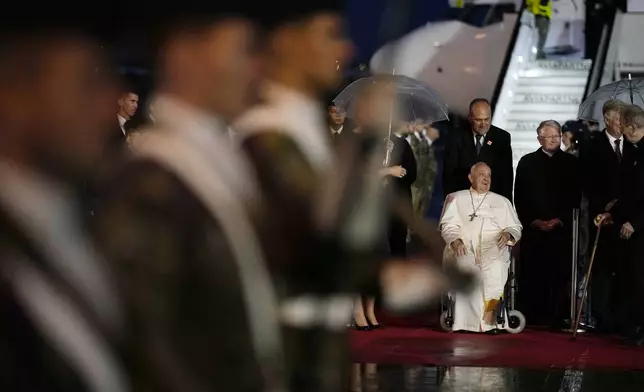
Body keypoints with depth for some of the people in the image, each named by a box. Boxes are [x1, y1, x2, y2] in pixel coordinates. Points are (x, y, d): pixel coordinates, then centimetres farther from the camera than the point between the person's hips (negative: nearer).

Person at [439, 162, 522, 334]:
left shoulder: (502, 201, 25)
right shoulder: (456, 198, 21)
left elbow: (516, 227, 20)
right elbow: (448, 225, 9)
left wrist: (508, 234, -5)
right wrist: (456, 241, -12)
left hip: (493, 249, 1)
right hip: (464, 248, 0)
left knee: (496, 268, -36)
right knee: (464, 267, -37)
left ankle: (490, 321, -40)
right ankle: (469, 322, -39)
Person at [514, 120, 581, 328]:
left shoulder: (571, 162, 9)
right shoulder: (527, 162, 9)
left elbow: (575, 196, 6)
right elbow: (519, 197, 6)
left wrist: (559, 220, -5)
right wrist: (534, 221, -5)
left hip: (561, 228, 0)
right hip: (533, 228, 0)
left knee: (559, 275, -5)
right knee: (530, 275, -4)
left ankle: (556, 317, -2)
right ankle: (529, 317, 0)